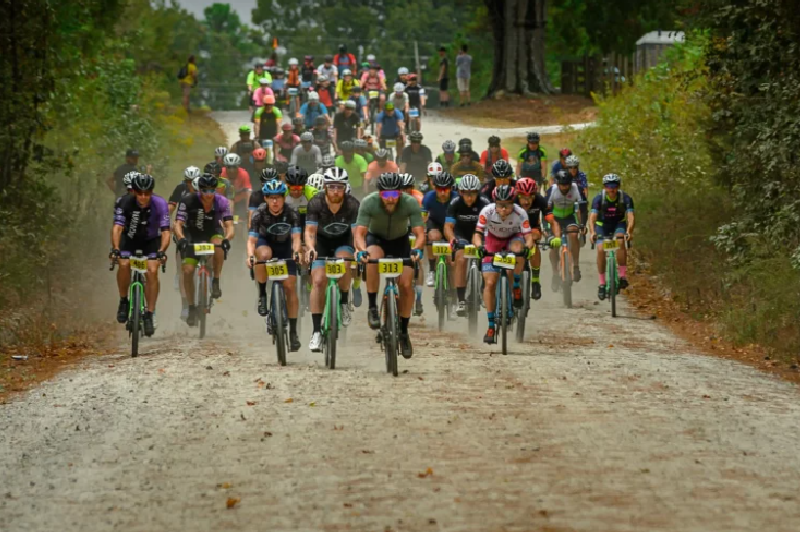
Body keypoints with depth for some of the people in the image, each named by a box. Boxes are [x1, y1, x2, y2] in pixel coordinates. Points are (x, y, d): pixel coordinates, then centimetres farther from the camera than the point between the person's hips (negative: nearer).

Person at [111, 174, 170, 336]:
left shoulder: (160, 204, -27)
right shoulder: (125, 202, -26)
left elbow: (165, 231, -32)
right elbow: (117, 227, -34)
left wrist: (162, 251, -49)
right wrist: (115, 249, -50)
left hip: (151, 240, 0)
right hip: (130, 238, 0)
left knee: (152, 271, -21)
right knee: (124, 264, -27)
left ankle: (149, 315, -12)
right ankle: (124, 301, -4)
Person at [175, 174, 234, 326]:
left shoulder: (221, 202, -21)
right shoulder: (188, 202, -23)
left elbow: (229, 225, -26)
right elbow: (178, 223, -28)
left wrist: (227, 238, -47)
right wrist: (181, 238, -49)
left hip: (213, 233, 0)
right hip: (193, 236, 0)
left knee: (219, 244, -36)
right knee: (188, 270, -14)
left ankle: (216, 282, -18)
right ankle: (191, 308, 1)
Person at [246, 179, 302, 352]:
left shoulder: (291, 214, -24)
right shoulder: (259, 214, -25)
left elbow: (296, 237, -33)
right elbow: (251, 239, -32)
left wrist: (296, 252, -54)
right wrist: (250, 256, -51)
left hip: (284, 248, 0)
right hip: (265, 243, 0)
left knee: (290, 286, -12)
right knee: (264, 255, -38)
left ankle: (293, 331, -6)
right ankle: (262, 295, -19)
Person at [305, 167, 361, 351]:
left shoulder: (352, 205, -23)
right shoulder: (316, 203, -23)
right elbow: (310, 231, -26)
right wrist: (310, 248, -47)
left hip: (343, 242, 0)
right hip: (322, 242, 0)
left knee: (343, 263, -33)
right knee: (318, 281, -17)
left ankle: (344, 302, -7)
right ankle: (316, 331, -15)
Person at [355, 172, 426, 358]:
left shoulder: (410, 203, -29)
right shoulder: (369, 203, -30)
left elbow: (420, 233, -31)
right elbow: (360, 233, -32)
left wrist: (417, 249, -52)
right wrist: (361, 250, -53)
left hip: (400, 241, 1)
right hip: (376, 239, -1)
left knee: (406, 284, -15)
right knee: (373, 259, -36)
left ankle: (404, 332, 3)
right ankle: (372, 308, -21)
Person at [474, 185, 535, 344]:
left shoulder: (520, 214, -29)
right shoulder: (487, 211, -29)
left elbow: (528, 237, -32)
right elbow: (477, 234, -30)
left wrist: (528, 247, -54)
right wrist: (479, 246, -51)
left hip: (513, 238, 0)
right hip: (493, 241, 1)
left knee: (518, 249, -39)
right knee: (490, 283, -11)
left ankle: (516, 287, -14)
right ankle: (491, 326, -2)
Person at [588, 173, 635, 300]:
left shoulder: (625, 198, -24)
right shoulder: (598, 199, -25)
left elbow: (631, 216, -35)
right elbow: (592, 216, -36)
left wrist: (629, 231, -54)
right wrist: (592, 232, -54)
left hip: (619, 224, 0)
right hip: (602, 225, 0)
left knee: (620, 241, -31)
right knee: (601, 250, -20)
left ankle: (623, 275, -22)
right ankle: (602, 283, -8)